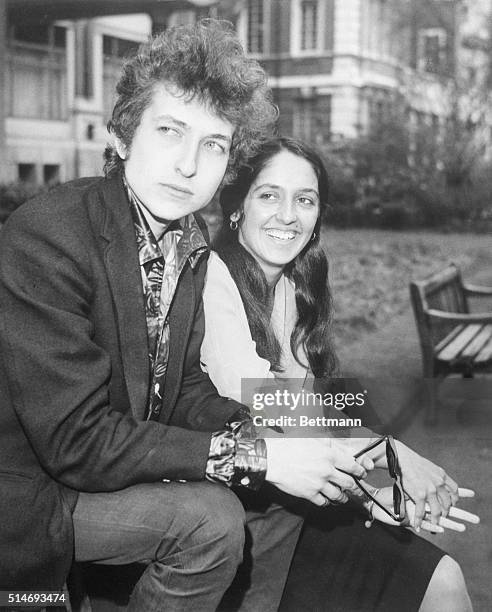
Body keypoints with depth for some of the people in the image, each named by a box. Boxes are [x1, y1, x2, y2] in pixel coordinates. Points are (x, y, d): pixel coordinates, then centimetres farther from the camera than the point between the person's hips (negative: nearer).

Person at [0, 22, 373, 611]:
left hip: (113, 467, 8)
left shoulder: (188, 240, -1)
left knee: (290, 487, 5)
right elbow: (77, 441, -27)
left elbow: (183, 385, 4)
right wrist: (257, 456, -27)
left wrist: (267, 439, -15)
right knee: (209, 518, -23)